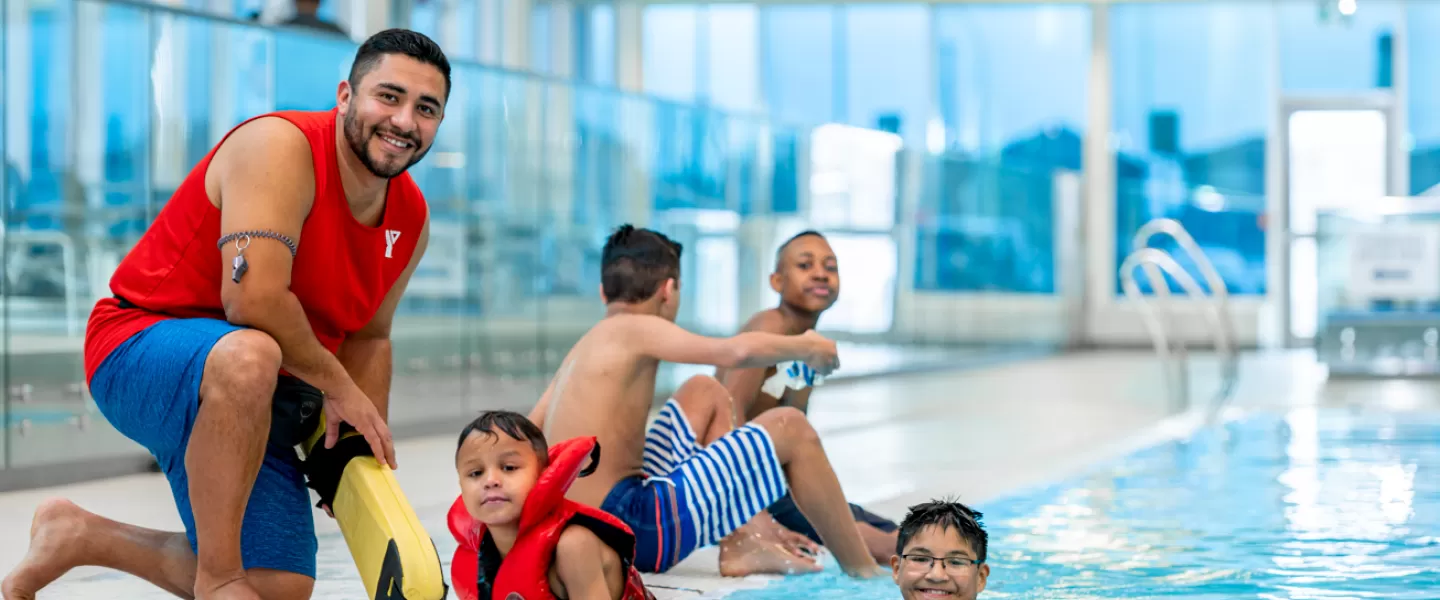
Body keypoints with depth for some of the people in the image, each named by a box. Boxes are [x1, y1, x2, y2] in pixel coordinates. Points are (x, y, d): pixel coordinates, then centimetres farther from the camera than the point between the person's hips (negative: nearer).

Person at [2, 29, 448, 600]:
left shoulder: (410, 220, 4)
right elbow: (253, 300, -34)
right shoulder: (281, 147, -22)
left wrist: (365, 452, 10)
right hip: (138, 351, -8)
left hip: (243, 404, 8)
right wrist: (338, 385, -21)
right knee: (249, 356, -43)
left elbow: (367, 337, 18)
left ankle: (77, 535, 22)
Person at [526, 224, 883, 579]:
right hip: (635, 533, -9)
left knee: (704, 392, 26)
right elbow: (737, 352, -21)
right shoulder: (635, 330, -9)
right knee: (790, 428, -1)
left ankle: (739, 548, 18)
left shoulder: (580, 350, 16)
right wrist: (805, 347, -3)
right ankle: (864, 570, 10)